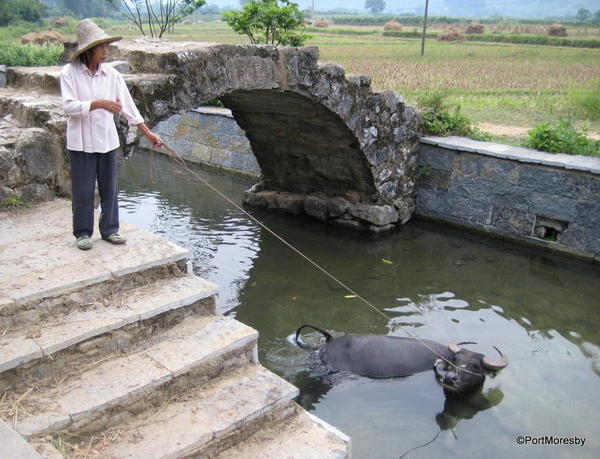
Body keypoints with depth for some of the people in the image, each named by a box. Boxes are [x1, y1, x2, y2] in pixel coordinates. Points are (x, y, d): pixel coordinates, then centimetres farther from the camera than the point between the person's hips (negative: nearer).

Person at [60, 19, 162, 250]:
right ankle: (83, 233, 19)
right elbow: (69, 105, -16)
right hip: (81, 141, -3)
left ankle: (109, 229, 24)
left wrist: (148, 133, 2)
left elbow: (127, 105, 4)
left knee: (109, 187, 10)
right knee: (83, 189, 5)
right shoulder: (69, 72, -8)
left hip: (107, 139, 3)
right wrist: (99, 104, -29)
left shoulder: (111, 74, 1)